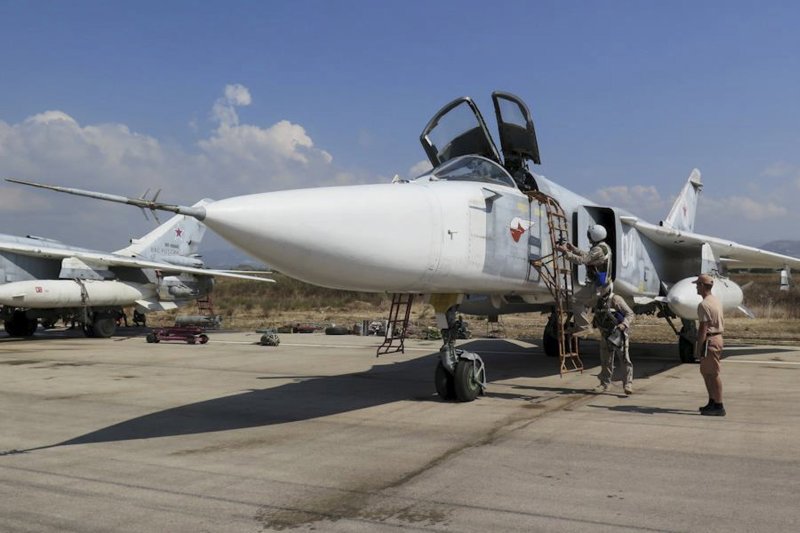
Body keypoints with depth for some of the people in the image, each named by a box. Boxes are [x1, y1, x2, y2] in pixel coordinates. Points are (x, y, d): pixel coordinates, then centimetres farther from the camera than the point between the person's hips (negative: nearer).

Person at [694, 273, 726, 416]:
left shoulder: (704, 304, -18)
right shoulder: (716, 301, 14)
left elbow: (703, 328, -20)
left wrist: (698, 348, -17)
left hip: (710, 340, -10)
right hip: (718, 337, 10)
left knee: (713, 374, -4)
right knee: (705, 371, 18)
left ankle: (718, 407, 1)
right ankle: (712, 402, 25)